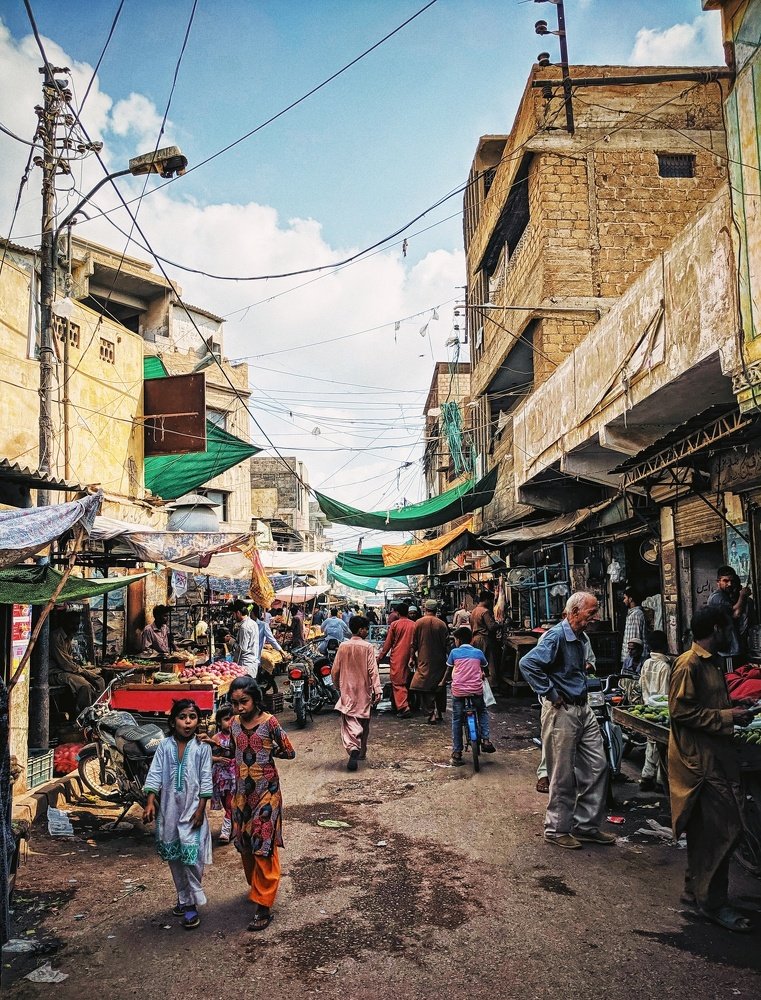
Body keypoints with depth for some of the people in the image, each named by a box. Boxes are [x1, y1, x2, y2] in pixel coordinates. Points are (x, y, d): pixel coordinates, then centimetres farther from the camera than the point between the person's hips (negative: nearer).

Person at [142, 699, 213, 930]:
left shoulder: (202, 748, -6)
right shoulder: (165, 746, -1)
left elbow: (205, 781, -5)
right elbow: (155, 775, -2)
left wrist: (200, 809, -9)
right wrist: (150, 803, -12)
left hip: (191, 810, -3)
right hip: (169, 810, 3)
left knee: (192, 858, -6)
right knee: (174, 858, 13)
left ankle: (192, 904, 7)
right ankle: (183, 898, 30)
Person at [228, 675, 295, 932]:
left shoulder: (269, 723, -16)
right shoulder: (234, 724, 0)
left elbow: (289, 752, -8)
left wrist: (267, 752, 0)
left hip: (266, 793, -5)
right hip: (243, 793, 5)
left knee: (264, 848, -3)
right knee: (244, 845, 15)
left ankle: (264, 906, 4)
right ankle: (256, 887, 37)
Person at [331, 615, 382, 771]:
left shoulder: (343, 647, -1)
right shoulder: (368, 647, -9)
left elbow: (335, 670, 4)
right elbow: (373, 670, -15)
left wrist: (337, 685, 19)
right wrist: (377, 690, -16)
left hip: (347, 690, 1)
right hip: (364, 691, -1)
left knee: (349, 721, -5)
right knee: (363, 722, 16)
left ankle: (353, 748, -29)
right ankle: (362, 751, 28)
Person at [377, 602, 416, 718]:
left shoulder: (394, 624, -5)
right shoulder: (414, 625, 3)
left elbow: (388, 643, -2)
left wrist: (380, 657, 7)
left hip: (397, 657, -4)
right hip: (409, 656, 4)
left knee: (398, 682, -3)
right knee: (406, 681, 15)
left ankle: (403, 707, -15)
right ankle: (407, 703, 21)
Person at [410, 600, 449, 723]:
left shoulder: (418, 623, -5)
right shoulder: (441, 624, -3)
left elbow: (414, 643, -1)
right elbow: (446, 644, 0)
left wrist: (412, 657, 7)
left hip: (424, 661, -2)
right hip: (439, 661, 2)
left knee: (425, 686, 0)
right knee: (440, 687, 13)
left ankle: (431, 714, -8)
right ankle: (439, 713, 17)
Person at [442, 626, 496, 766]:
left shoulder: (454, 652, 1)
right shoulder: (478, 652, 8)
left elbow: (448, 671, 5)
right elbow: (486, 670, 20)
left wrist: (443, 683, 22)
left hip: (458, 690, -2)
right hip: (476, 690, 2)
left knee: (457, 720, 9)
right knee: (482, 712, 27)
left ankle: (457, 754, 8)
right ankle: (485, 740, 11)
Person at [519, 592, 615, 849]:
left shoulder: (580, 638, 11)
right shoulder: (556, 636, -18)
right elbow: (527, 663, -29)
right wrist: (550, 694, -23)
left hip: (583, 709, 9)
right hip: (561, 712, -9)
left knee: (597, 766, 12)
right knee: (563, 776, 2)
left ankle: (587, 825, 25)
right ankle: (557, 829, 17)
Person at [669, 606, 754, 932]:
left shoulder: (710, 663, 15)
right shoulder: (688, 664, -16)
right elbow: (681, 710, -21)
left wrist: (734, 711, 11)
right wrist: (725, 717, -18)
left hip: (714, 755, 10)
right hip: (700, 758, -10)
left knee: (704, 828, 16)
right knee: (724, 828, -7)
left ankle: (697, 889, 28)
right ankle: (713, 901, 4)